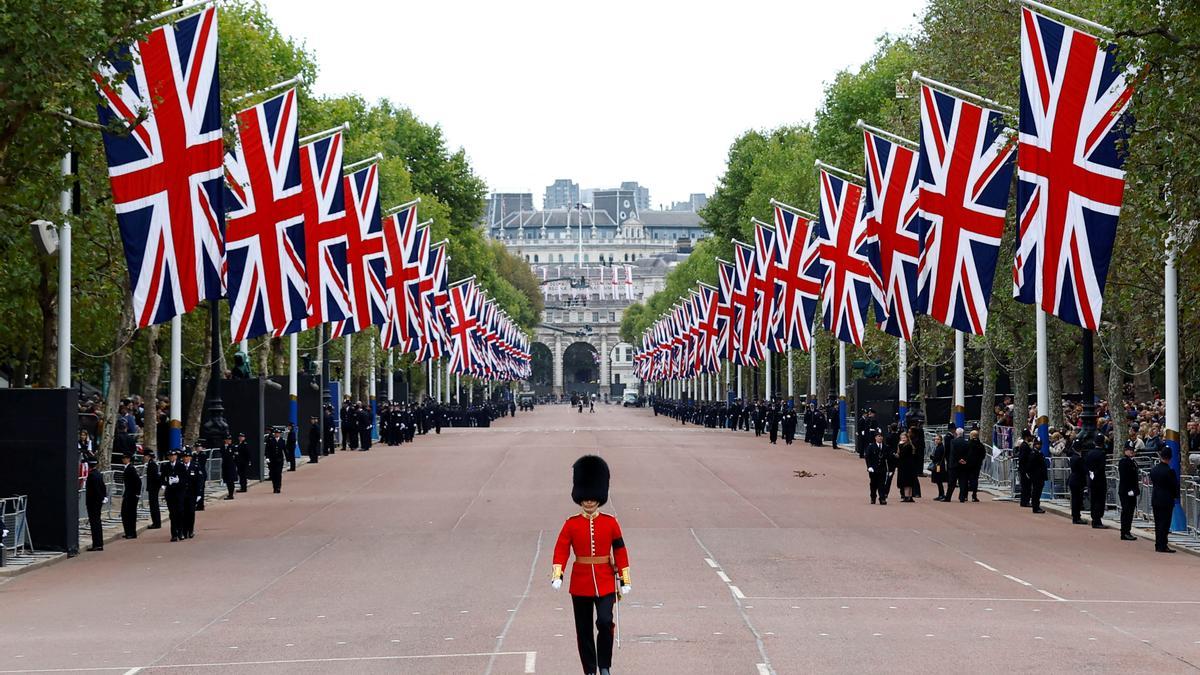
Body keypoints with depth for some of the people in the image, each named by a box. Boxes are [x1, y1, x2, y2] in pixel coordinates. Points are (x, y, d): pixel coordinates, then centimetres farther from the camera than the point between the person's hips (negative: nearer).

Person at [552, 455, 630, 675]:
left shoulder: (610, 522, 0)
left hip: (605, 582, -1)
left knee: (605, 622, -17)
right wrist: (557, 575, -21)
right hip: (580, 584, 1)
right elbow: (561, 550, -6)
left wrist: (624, 582, 0)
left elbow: (620, 552, 3)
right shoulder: (571, 524, 0)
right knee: (584, 630, 6)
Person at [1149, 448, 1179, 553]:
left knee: (1158, 524, 13)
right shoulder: (1169, 471, -17)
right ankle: (1162, 546, -3)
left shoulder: (1153, 470, 3)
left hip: (1155, 500, 6)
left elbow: (1152, 483, 8)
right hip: (1166, 500, -6)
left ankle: (1158, 545, 17)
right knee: (1165, 524, -2)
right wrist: (1176, 496, 8)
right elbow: (1175, 486, -10)